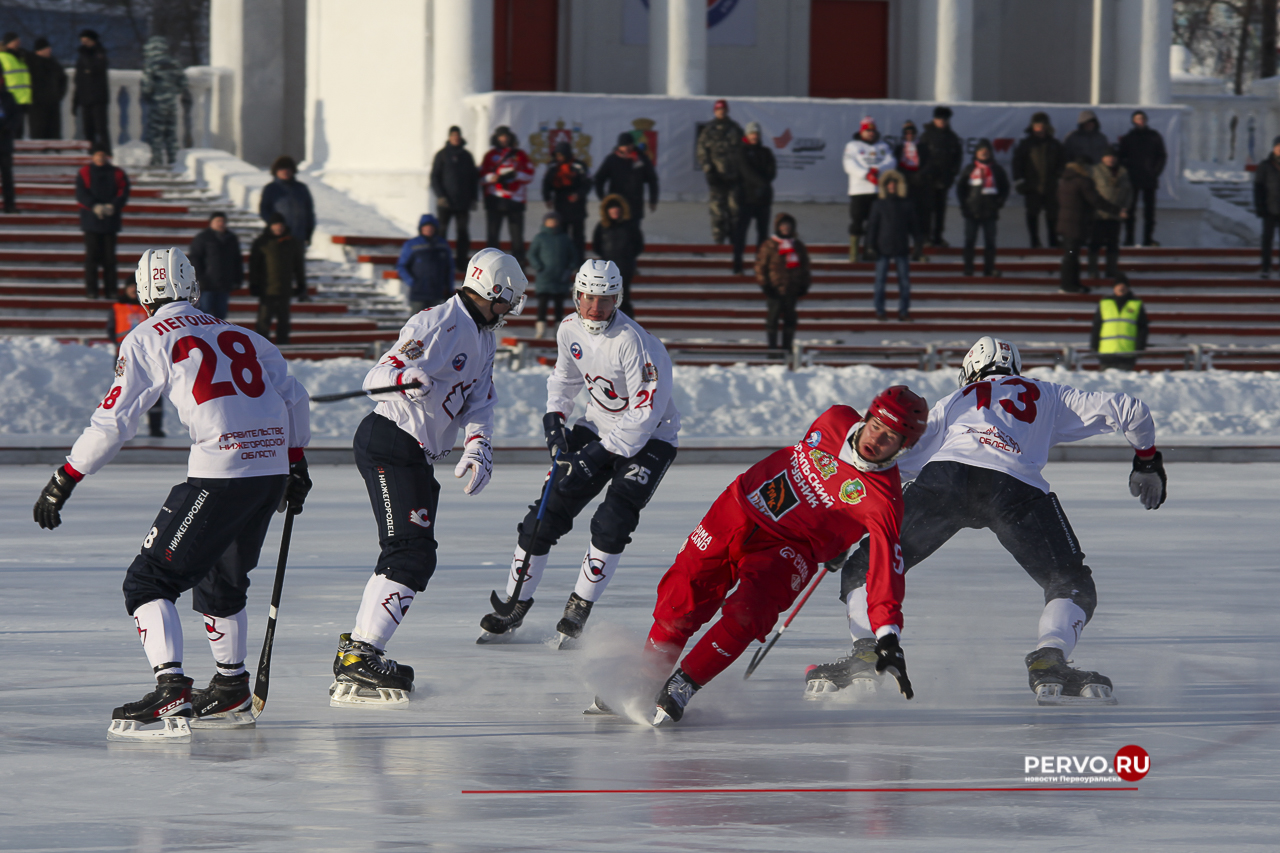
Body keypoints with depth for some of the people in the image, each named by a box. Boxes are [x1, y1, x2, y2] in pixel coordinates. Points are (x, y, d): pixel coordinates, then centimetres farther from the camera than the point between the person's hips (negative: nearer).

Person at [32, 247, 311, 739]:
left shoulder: (148, 340, 2)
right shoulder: (239, 336, 20)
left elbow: (113, 422, -2)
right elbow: (292, 397, 21)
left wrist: (63, 481, 5)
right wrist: (296, 464, 32)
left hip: (220, 473, -7)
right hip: (272, 469, 7)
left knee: (149, 581, -3)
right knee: (220, 579, 27)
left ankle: (170, 691, -21)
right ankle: (232, 694, 35)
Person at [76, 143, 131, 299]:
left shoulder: (117, 174, 10)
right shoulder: (84, 173, 6)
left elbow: (123, 193, 0)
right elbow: (81, 194, -5)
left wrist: (112, 206, -18)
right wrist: (94, 206, -20)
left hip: (110, 219, 1)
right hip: (91, 220, -1)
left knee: (109, 256, 1)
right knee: (92, 255, -5)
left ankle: (110, 289, 5)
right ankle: (91, 289, -1)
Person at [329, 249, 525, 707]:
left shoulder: (483, 338, 17)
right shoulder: (438, 324, -14)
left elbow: (479, 401, 13)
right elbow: (377, 377, -21)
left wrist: (477, 448, -5)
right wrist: (405, 377, -43)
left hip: (418, 456, 11)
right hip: (388, 443, -11)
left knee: (415, 556, 17)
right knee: (410, 553, -18)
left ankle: (357, 649, 26)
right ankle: (356, 666, -24)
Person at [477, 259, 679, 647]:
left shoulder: (633, 343, -28)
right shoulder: (570, 329, -6)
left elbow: (646, 413, -28)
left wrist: (599, 453, -28)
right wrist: (555, 416, -1)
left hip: (649, 438, -6)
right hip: (598, 426, 6)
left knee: (612, 523, -22)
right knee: (548, 512, -2)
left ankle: (578, 611, -8)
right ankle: (515, 606, 9)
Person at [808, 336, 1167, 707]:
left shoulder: (954, 401, 37)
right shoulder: (1048, 395, 36)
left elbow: (891, 466, 31)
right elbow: (1130, 411, 32)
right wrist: (1147, 461, 50)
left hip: (946, 472, 1)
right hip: (1016, 487, -1)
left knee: (867, 566, 17)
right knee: (1072, 587, 12)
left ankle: (866, 653, -5)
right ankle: (1048, 660, -14)